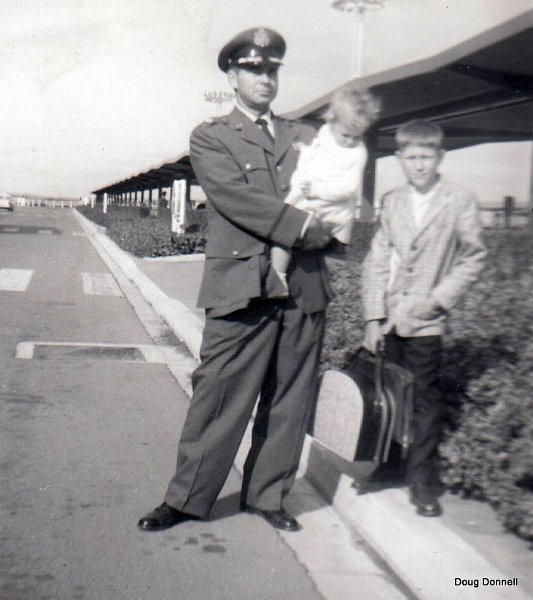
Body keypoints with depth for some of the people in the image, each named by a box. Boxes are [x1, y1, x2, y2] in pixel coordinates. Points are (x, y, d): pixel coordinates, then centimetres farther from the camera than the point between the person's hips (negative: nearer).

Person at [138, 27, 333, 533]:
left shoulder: (304, 137, 20)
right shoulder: (210, 137, 6)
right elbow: (238, 199, -9)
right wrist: (302, 227, -12)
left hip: (305, 287, 5)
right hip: (243, 287, -4)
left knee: (289, 401, 9)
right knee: (219, 400, -1)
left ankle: (266, 495, 24)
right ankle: (187, 498, 14)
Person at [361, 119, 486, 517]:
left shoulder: (460, 202, -3)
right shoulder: (393, 202, 7)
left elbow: (473, 258, 0)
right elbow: (377, 260, 6)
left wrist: (438, 299, -10)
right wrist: (373, 316, -1)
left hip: (425, 319, -3)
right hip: (390, 316, 3)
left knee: (424, 396, 0)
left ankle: (423, 479, 11)